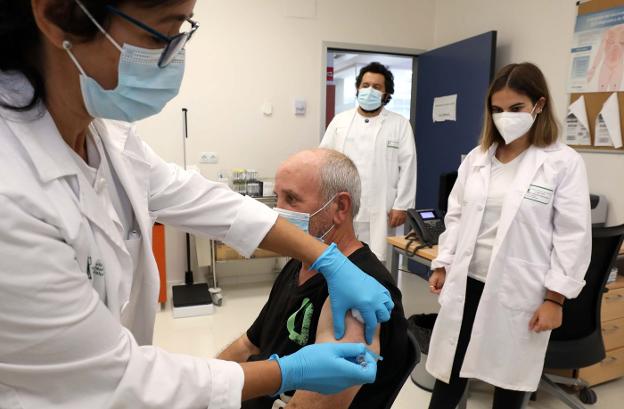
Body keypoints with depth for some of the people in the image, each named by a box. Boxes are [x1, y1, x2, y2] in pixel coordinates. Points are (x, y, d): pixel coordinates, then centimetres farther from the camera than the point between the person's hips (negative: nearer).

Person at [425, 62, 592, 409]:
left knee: (509, 378, 15)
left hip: (518, 291, -3)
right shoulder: (476, 158, 6)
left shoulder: (565, 163, -7)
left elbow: (573, 236, -8)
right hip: (467, 283, 4)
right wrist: (442, 264, 9)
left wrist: (555, 298, -10)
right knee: (450, 369, 13)